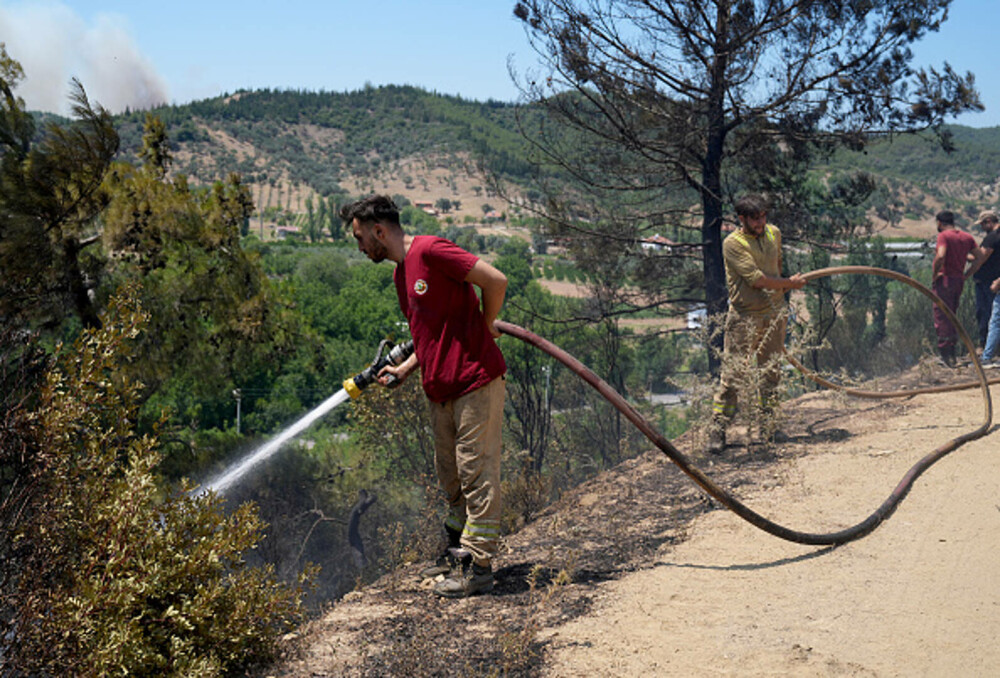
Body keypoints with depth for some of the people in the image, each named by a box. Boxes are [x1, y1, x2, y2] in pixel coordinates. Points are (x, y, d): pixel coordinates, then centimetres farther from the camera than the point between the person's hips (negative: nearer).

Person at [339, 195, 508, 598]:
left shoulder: (430, 251, -12)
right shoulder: (401, 275, 17)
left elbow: (496, 281, -18)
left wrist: (485, 327, -4)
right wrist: (403, 369, 10)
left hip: (476, 382, -9)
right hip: (441, 391, 9)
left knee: (477, 474, -4)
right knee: (451, 477, 16)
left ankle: (478, 567, 0)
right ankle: (457, 552, 29)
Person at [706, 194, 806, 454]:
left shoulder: (774, 233, 7)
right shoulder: (732, 243, -13)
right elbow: (757, 279, -18)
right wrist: (789, 283, -6)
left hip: (775, 313, 6)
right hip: (745, 317, -6)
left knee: (771, 370, 12)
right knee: (732, 372, -9)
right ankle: (718, 429, -4)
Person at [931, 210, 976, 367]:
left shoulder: (943, 236, -11)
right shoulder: (967, 237, 10)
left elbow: (941, 256, -27)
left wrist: (934, 274, -15)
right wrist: (967, 275, 10)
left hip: (945, 279, -7)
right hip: (959, 280, 7)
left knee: (942, 318, -2)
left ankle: (945, 355, -4)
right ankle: (952, 352, 22)